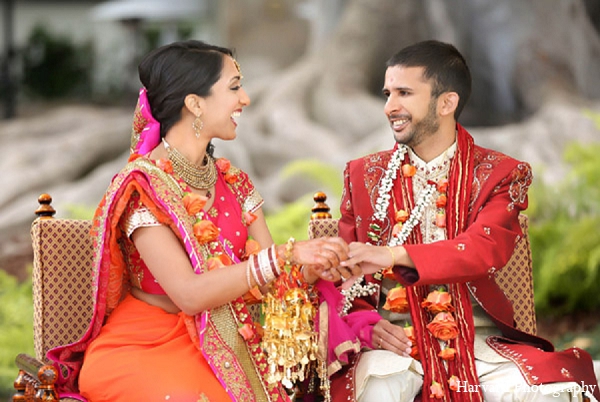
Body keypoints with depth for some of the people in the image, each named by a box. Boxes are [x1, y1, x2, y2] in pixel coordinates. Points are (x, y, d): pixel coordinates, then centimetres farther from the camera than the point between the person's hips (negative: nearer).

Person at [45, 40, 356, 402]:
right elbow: (188, 294, -22)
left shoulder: (233, 183, 9)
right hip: (142, 347, -6)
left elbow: (270, 277, 3)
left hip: (216, 345, 6)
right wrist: (287, 255, -25)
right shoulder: (141, 188, -12)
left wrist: (312, 269, -19)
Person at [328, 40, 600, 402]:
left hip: (478, 338, 0)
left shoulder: (501, 175, 5)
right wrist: (367, 325, -11)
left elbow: (487, 249, -15)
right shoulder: (364, 175, 13)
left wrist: (394, 256, -30)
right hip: (395, 337, 0)